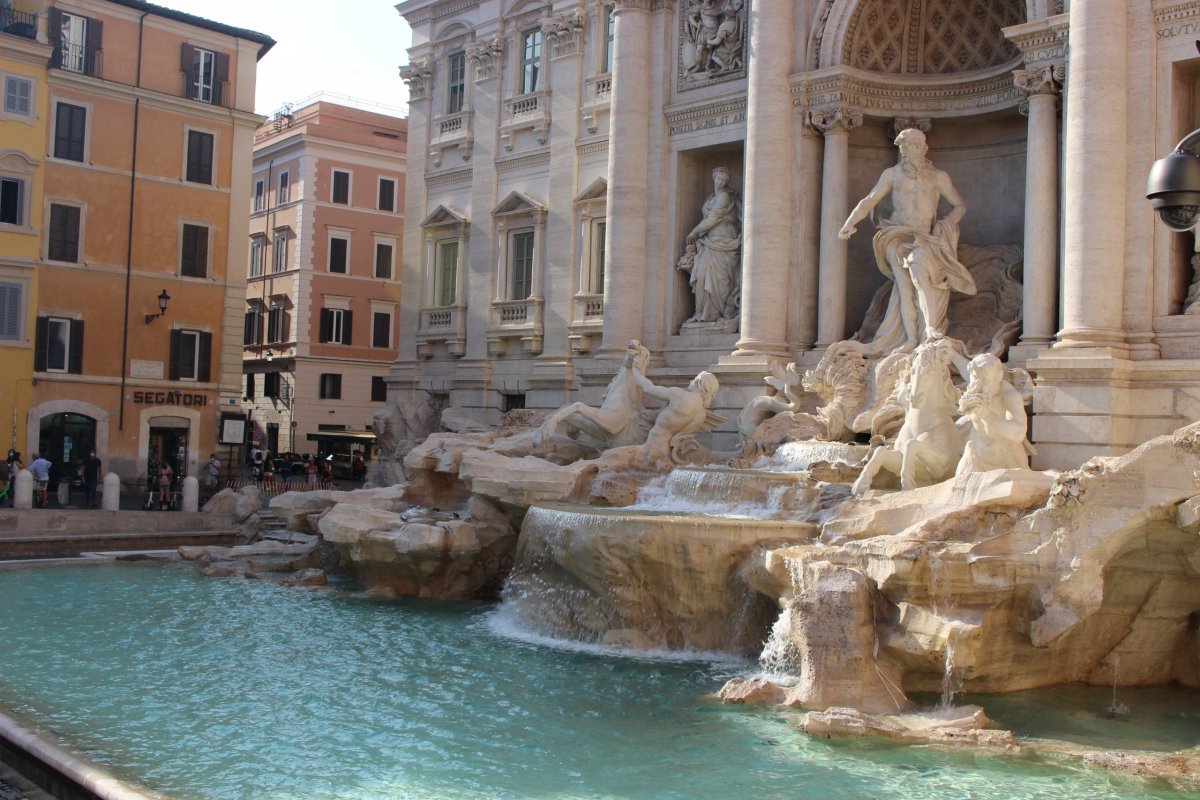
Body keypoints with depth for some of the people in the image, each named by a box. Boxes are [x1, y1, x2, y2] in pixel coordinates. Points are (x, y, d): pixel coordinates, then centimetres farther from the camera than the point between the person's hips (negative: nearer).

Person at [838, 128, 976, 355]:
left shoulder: (939, 176, 17)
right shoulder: (892, 174, 18)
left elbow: (959, 206, 21)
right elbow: (870, 201, 13)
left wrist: (945, 224, 2)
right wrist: (850, 223, -2)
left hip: (925, 238, -1)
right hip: (898, 237, 1)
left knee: (920, 267, -31)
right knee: (905, 283, -20)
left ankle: (932, 331, -30)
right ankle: (912, 340, -24)